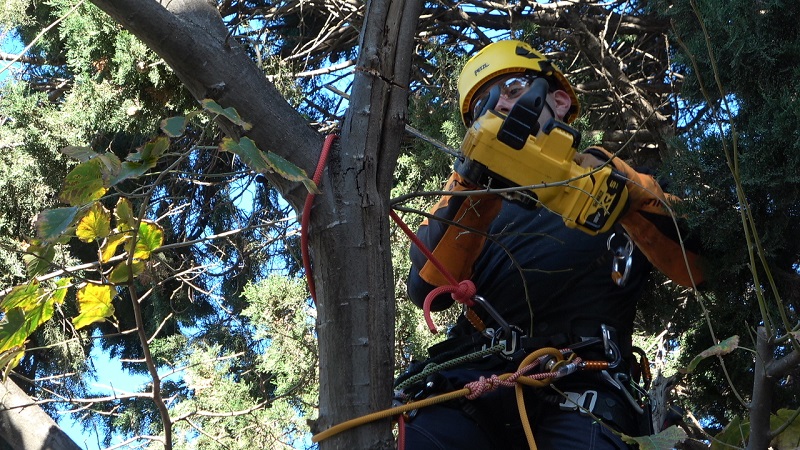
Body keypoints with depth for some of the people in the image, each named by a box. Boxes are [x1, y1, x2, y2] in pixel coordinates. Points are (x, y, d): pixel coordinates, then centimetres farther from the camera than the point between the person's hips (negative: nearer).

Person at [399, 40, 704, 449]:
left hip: (578, 385, -1)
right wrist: (469, 190, -7)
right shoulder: (480, 195, 27)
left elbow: (698, 267, 3)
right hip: (473, 374, 2)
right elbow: (427, 289, 7)